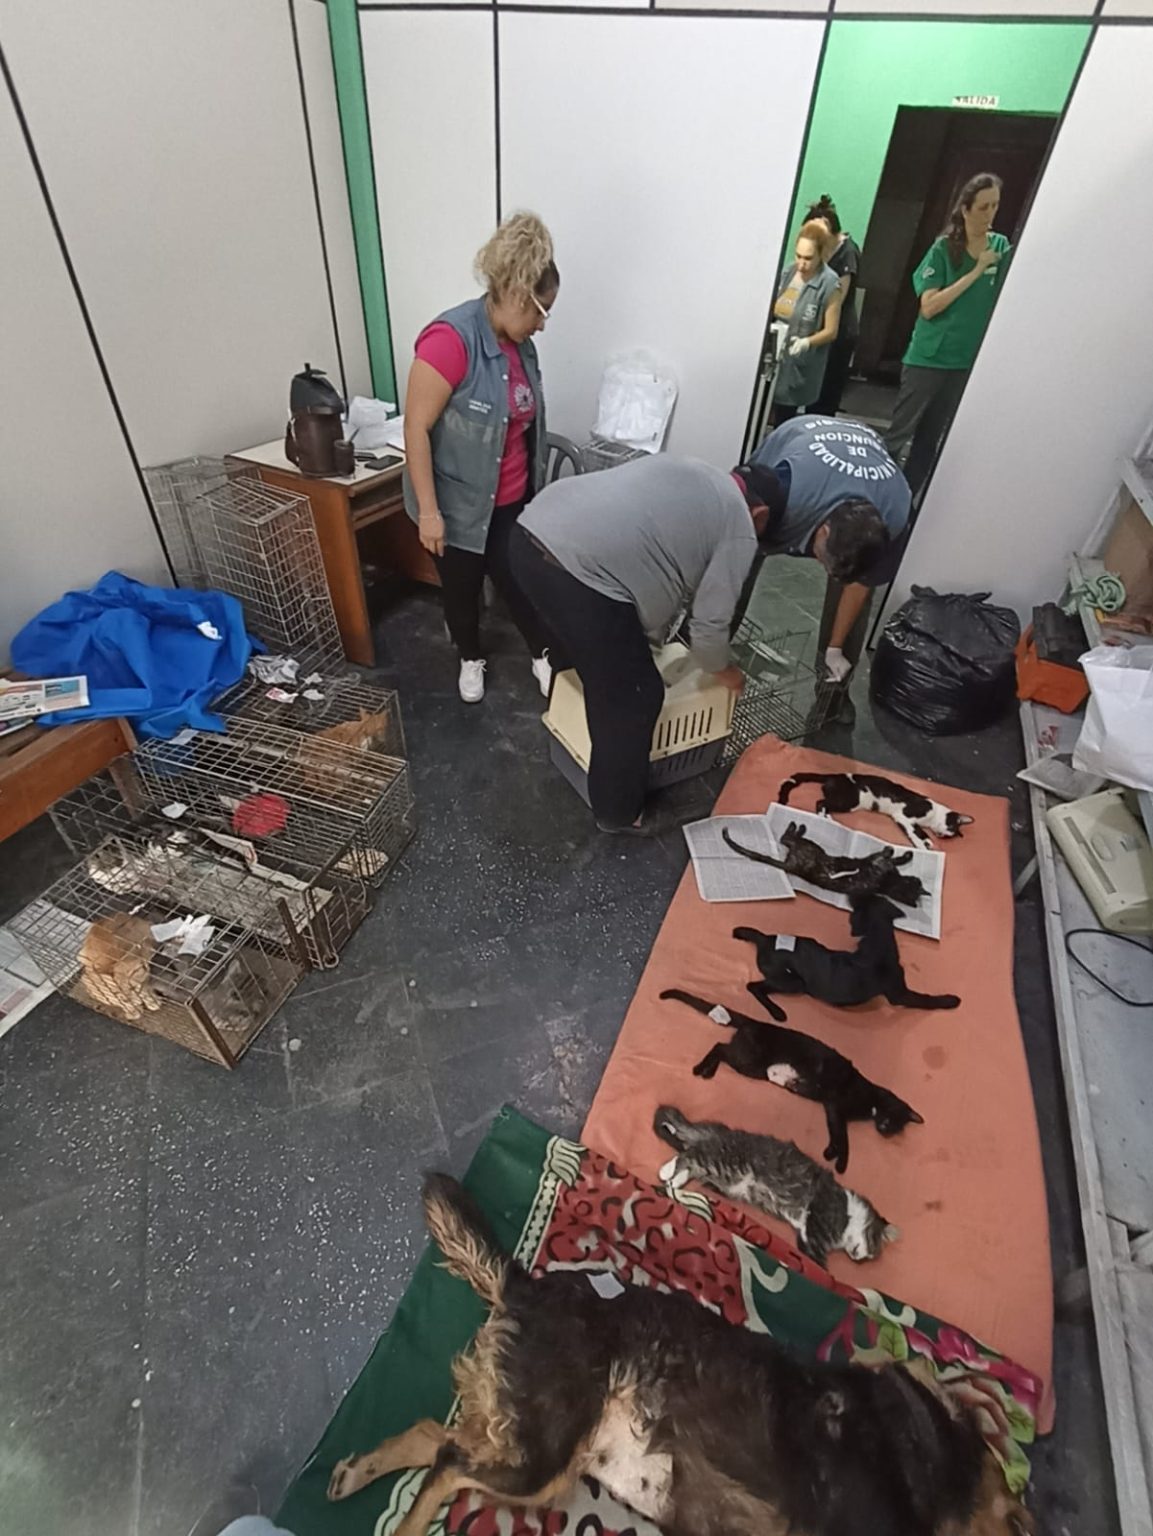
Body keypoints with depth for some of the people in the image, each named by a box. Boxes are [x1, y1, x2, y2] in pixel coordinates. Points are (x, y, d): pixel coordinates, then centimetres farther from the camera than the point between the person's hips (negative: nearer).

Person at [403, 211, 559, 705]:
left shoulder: (520, 343, 3)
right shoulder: (451, 339, -22)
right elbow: (416, 428, -22)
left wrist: (535, 485, 21)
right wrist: (428, 510, -23)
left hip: (512, 500, 6)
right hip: (458, 504, -5)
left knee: (519, 580, 13)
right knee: (462, 588, 13)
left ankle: (542, 656, 32)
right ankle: (471, 660, 36)